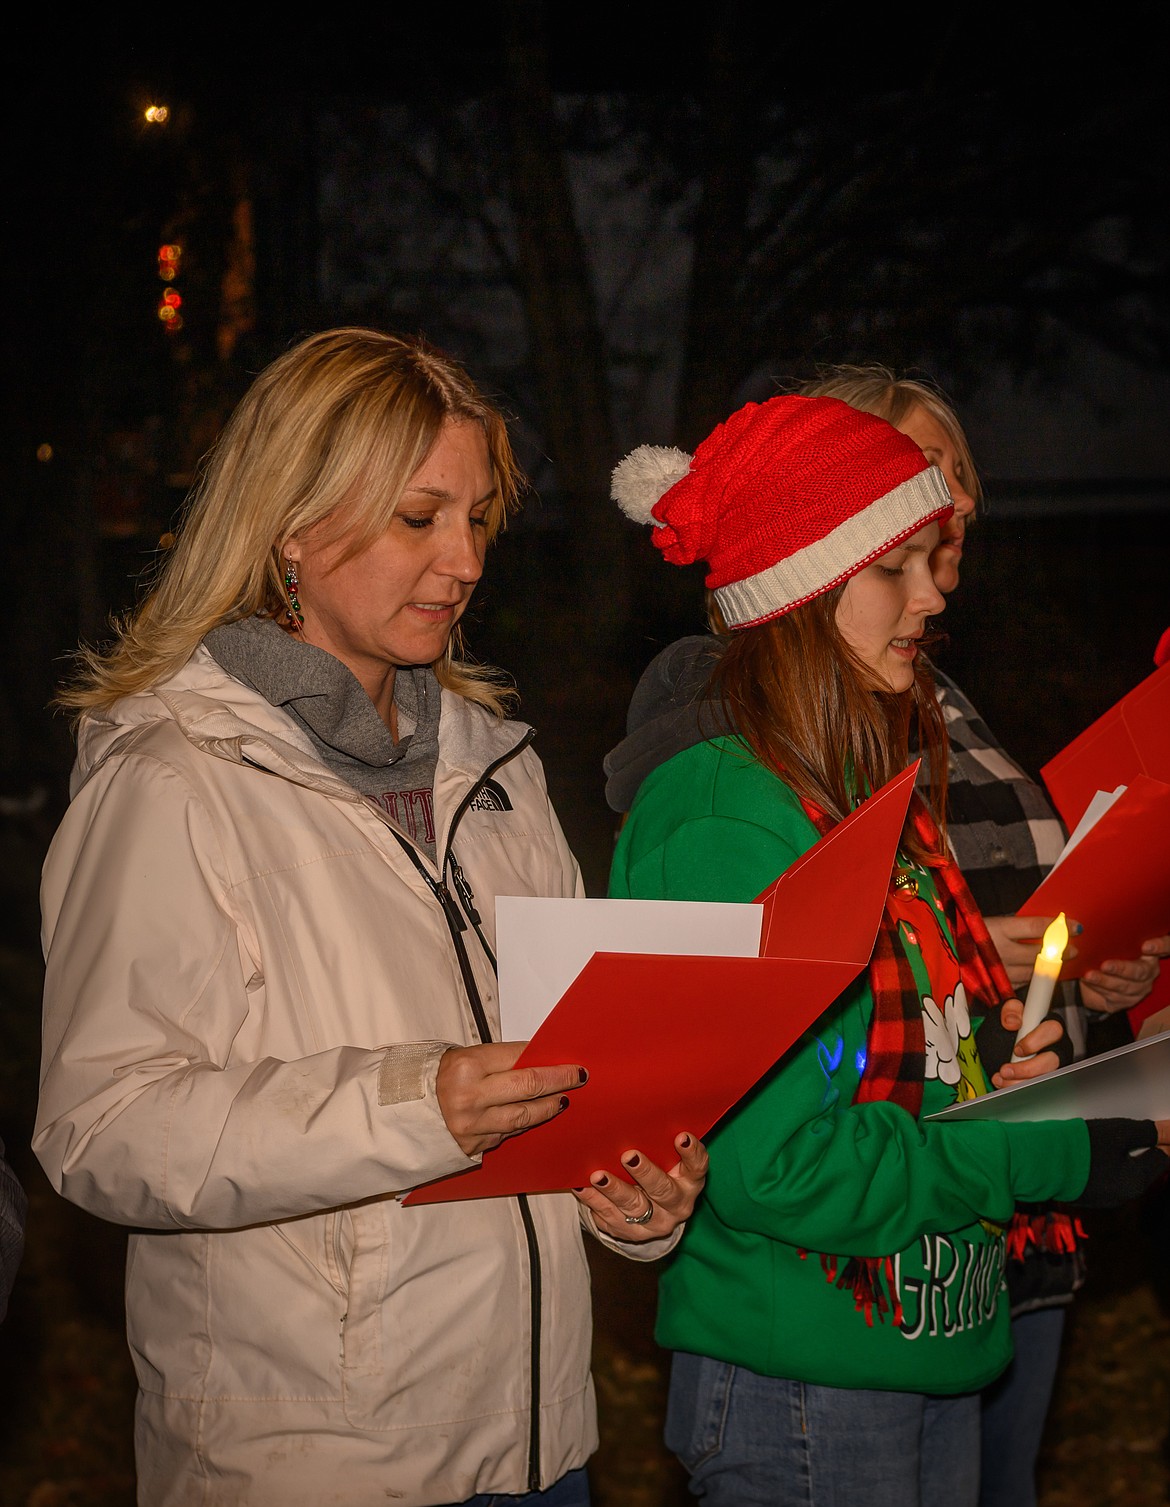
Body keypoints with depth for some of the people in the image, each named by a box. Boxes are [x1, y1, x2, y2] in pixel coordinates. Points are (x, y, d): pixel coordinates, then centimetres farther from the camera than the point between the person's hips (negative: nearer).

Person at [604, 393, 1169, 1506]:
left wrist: (989, 1064, -3)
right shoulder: (717, 817, -19)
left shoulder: (873, 788, 9)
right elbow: (774, 1169, -23)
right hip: (798, 1399, -8)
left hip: (936, 1358, 8)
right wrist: (1062, 1152, -17)